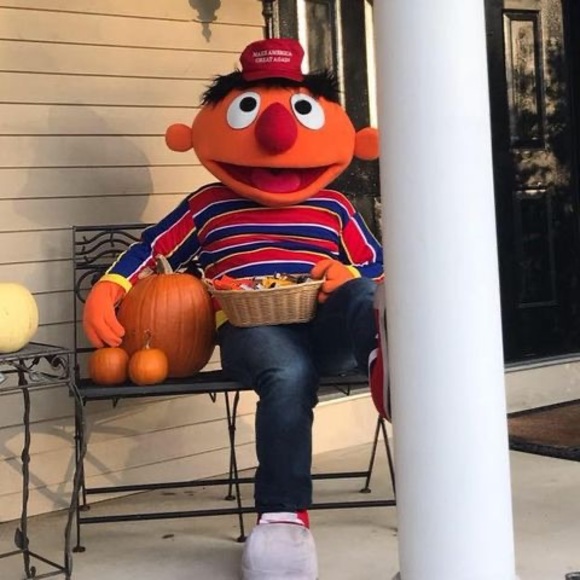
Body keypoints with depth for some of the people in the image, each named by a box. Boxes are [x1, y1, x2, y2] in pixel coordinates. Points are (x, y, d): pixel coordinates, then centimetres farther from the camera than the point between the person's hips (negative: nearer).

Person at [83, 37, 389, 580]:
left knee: (360, 295, -34)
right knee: (289, 374, -37)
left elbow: (379, 270, 19)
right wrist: (105, 292, 0)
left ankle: (383, 353, -72)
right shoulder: (208, 205, 21)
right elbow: (150, 250, 19)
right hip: (251, 325, -1)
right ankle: (283, 516, -35)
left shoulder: (334, 208, 24)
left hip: (326, 327, 2)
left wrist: (350, 278, -6)